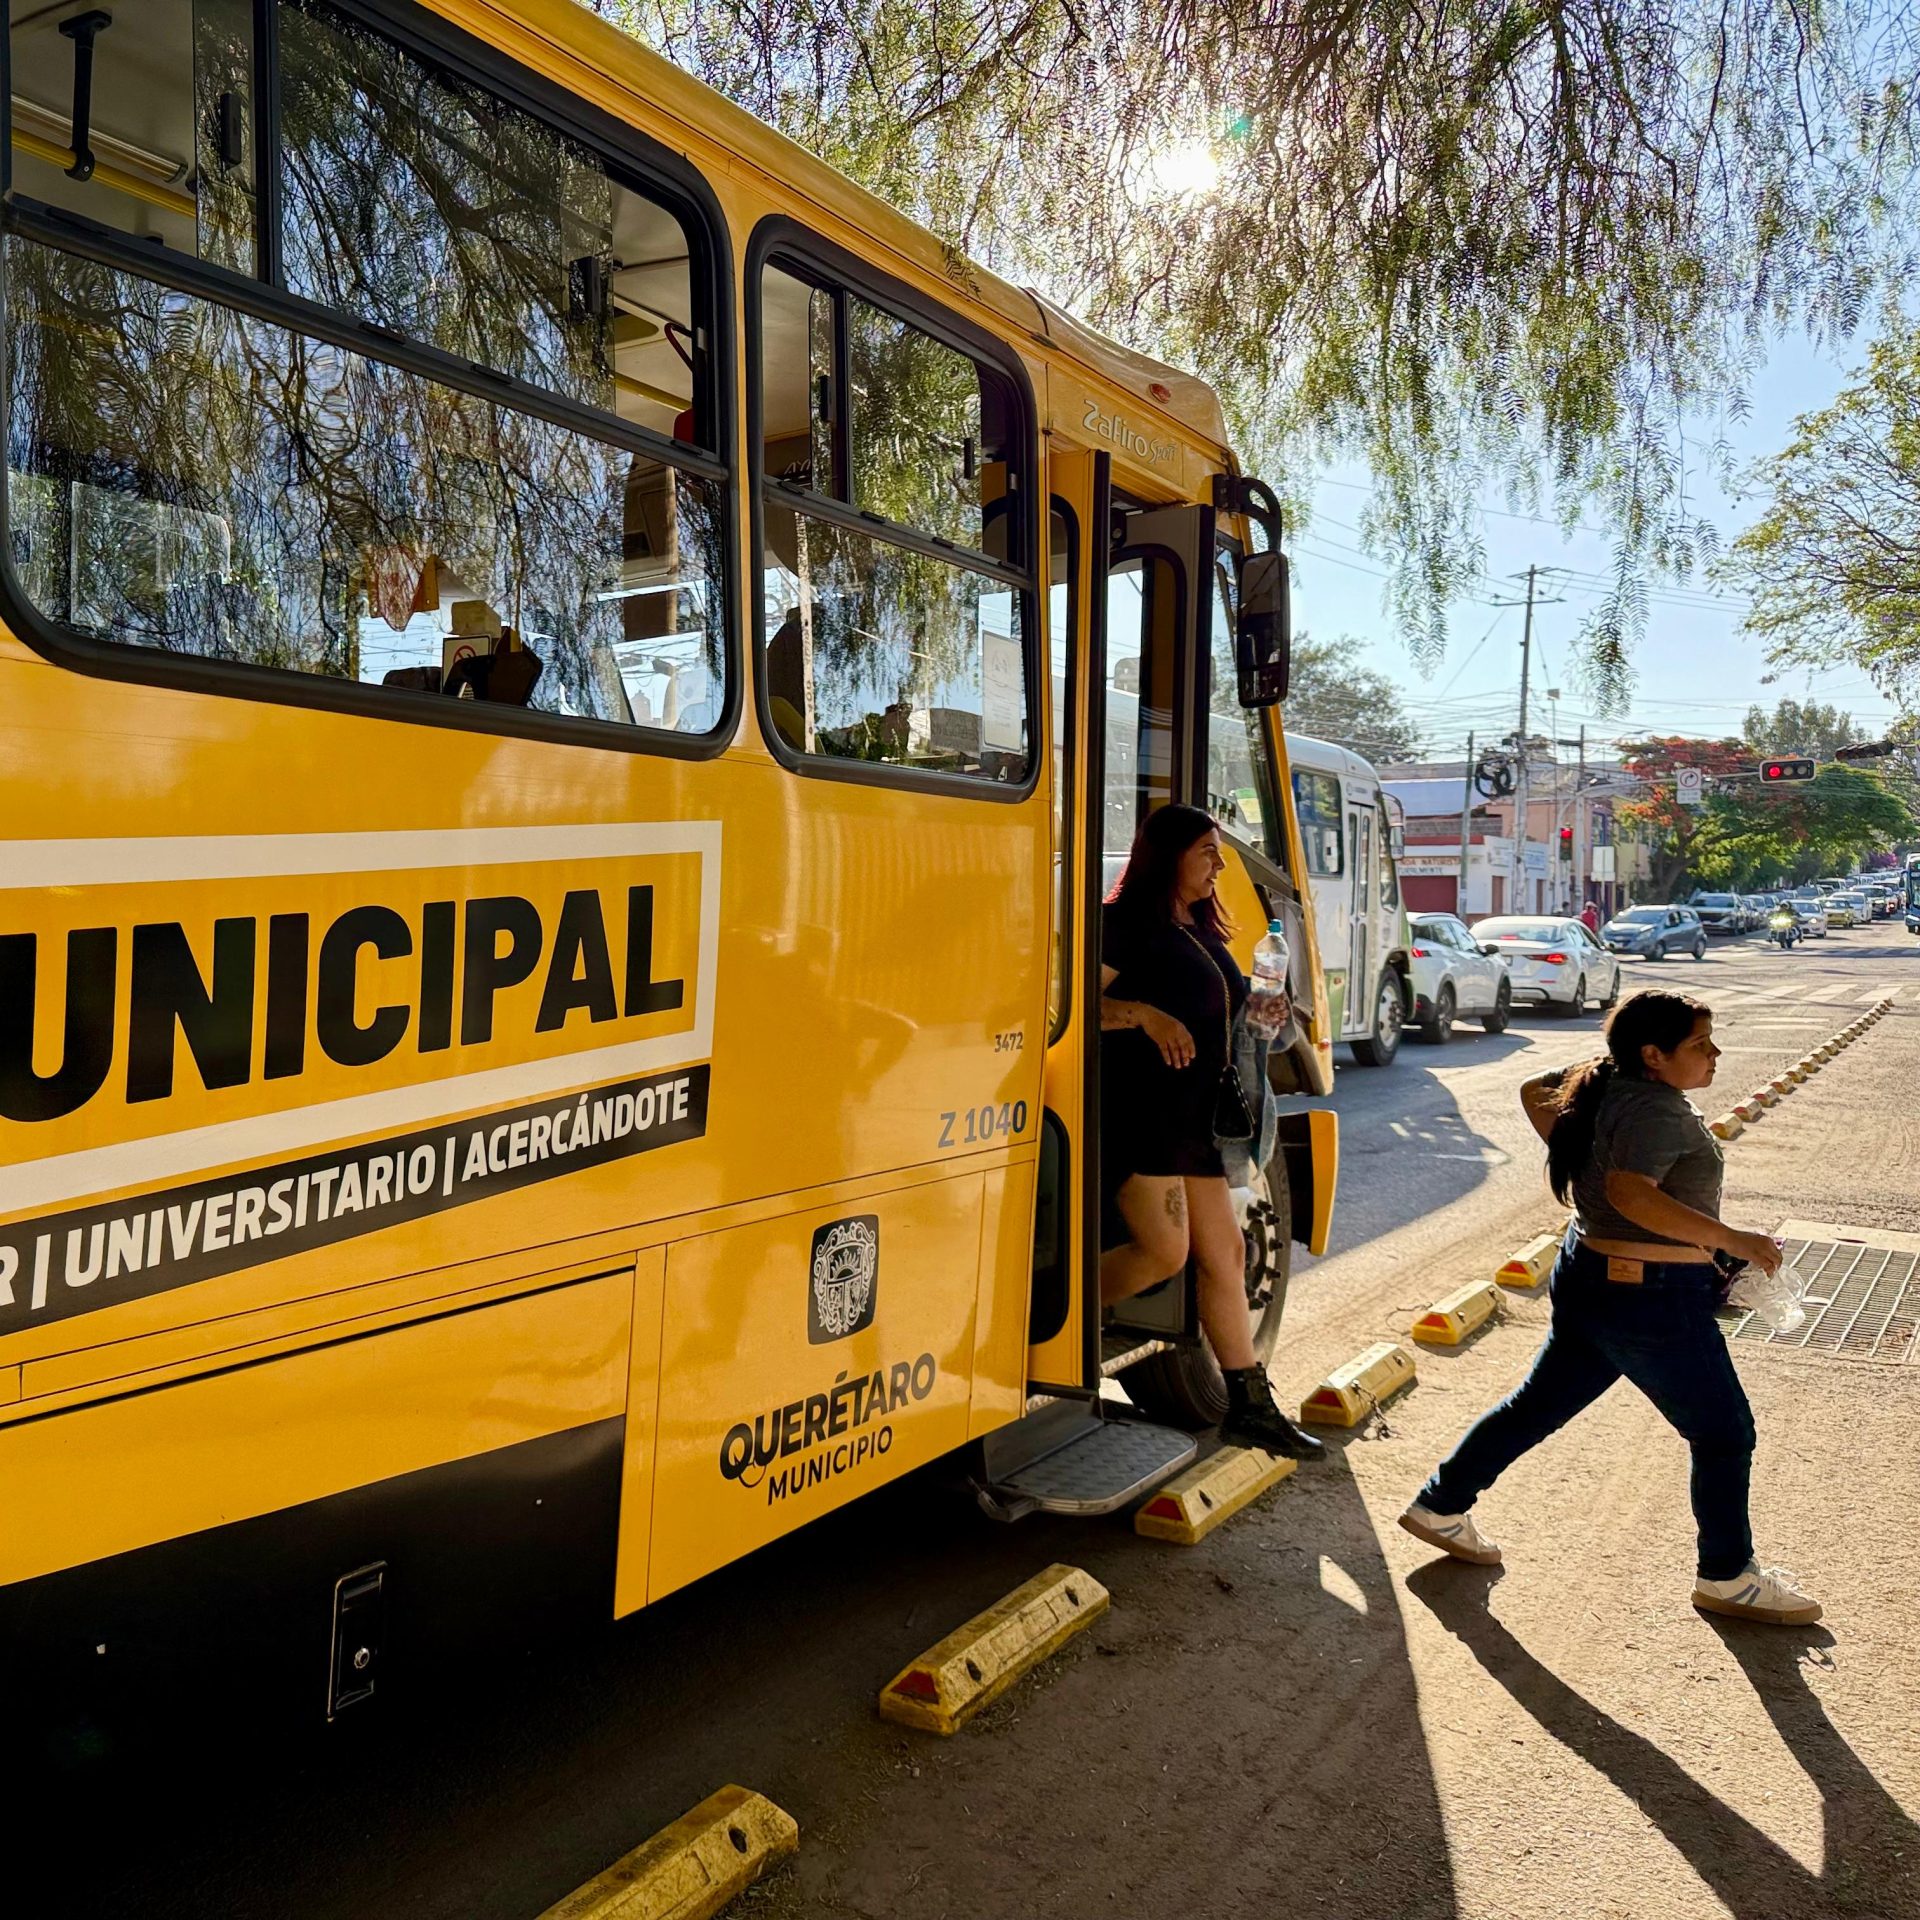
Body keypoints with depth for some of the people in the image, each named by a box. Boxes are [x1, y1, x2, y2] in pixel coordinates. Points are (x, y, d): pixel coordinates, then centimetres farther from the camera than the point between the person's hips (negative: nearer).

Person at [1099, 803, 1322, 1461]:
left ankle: (1252, 1405, 15)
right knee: (1164, 1251, -16)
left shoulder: (1202, 930, 19)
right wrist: (1146, 1016, -29)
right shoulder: (1127, 922, -8)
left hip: (1193, 1116, 9)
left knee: (1224, 1254, 8)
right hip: (1138, 1110, -9)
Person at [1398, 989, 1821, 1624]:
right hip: (1650, 1300, -10)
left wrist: (1576, 1157, 19)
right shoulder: (1656, 1111, -24)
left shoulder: (1605, 1083, 3)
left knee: (1538, 1406, 20)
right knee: (1724, 1434, 9)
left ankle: (1441, 1507, 29)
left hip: (1591, 1278, 10)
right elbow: (1632, 1194, -38)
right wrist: (1732, 1240, -34)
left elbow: (1534, 1090, 19)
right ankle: (1728, 1577, 25)